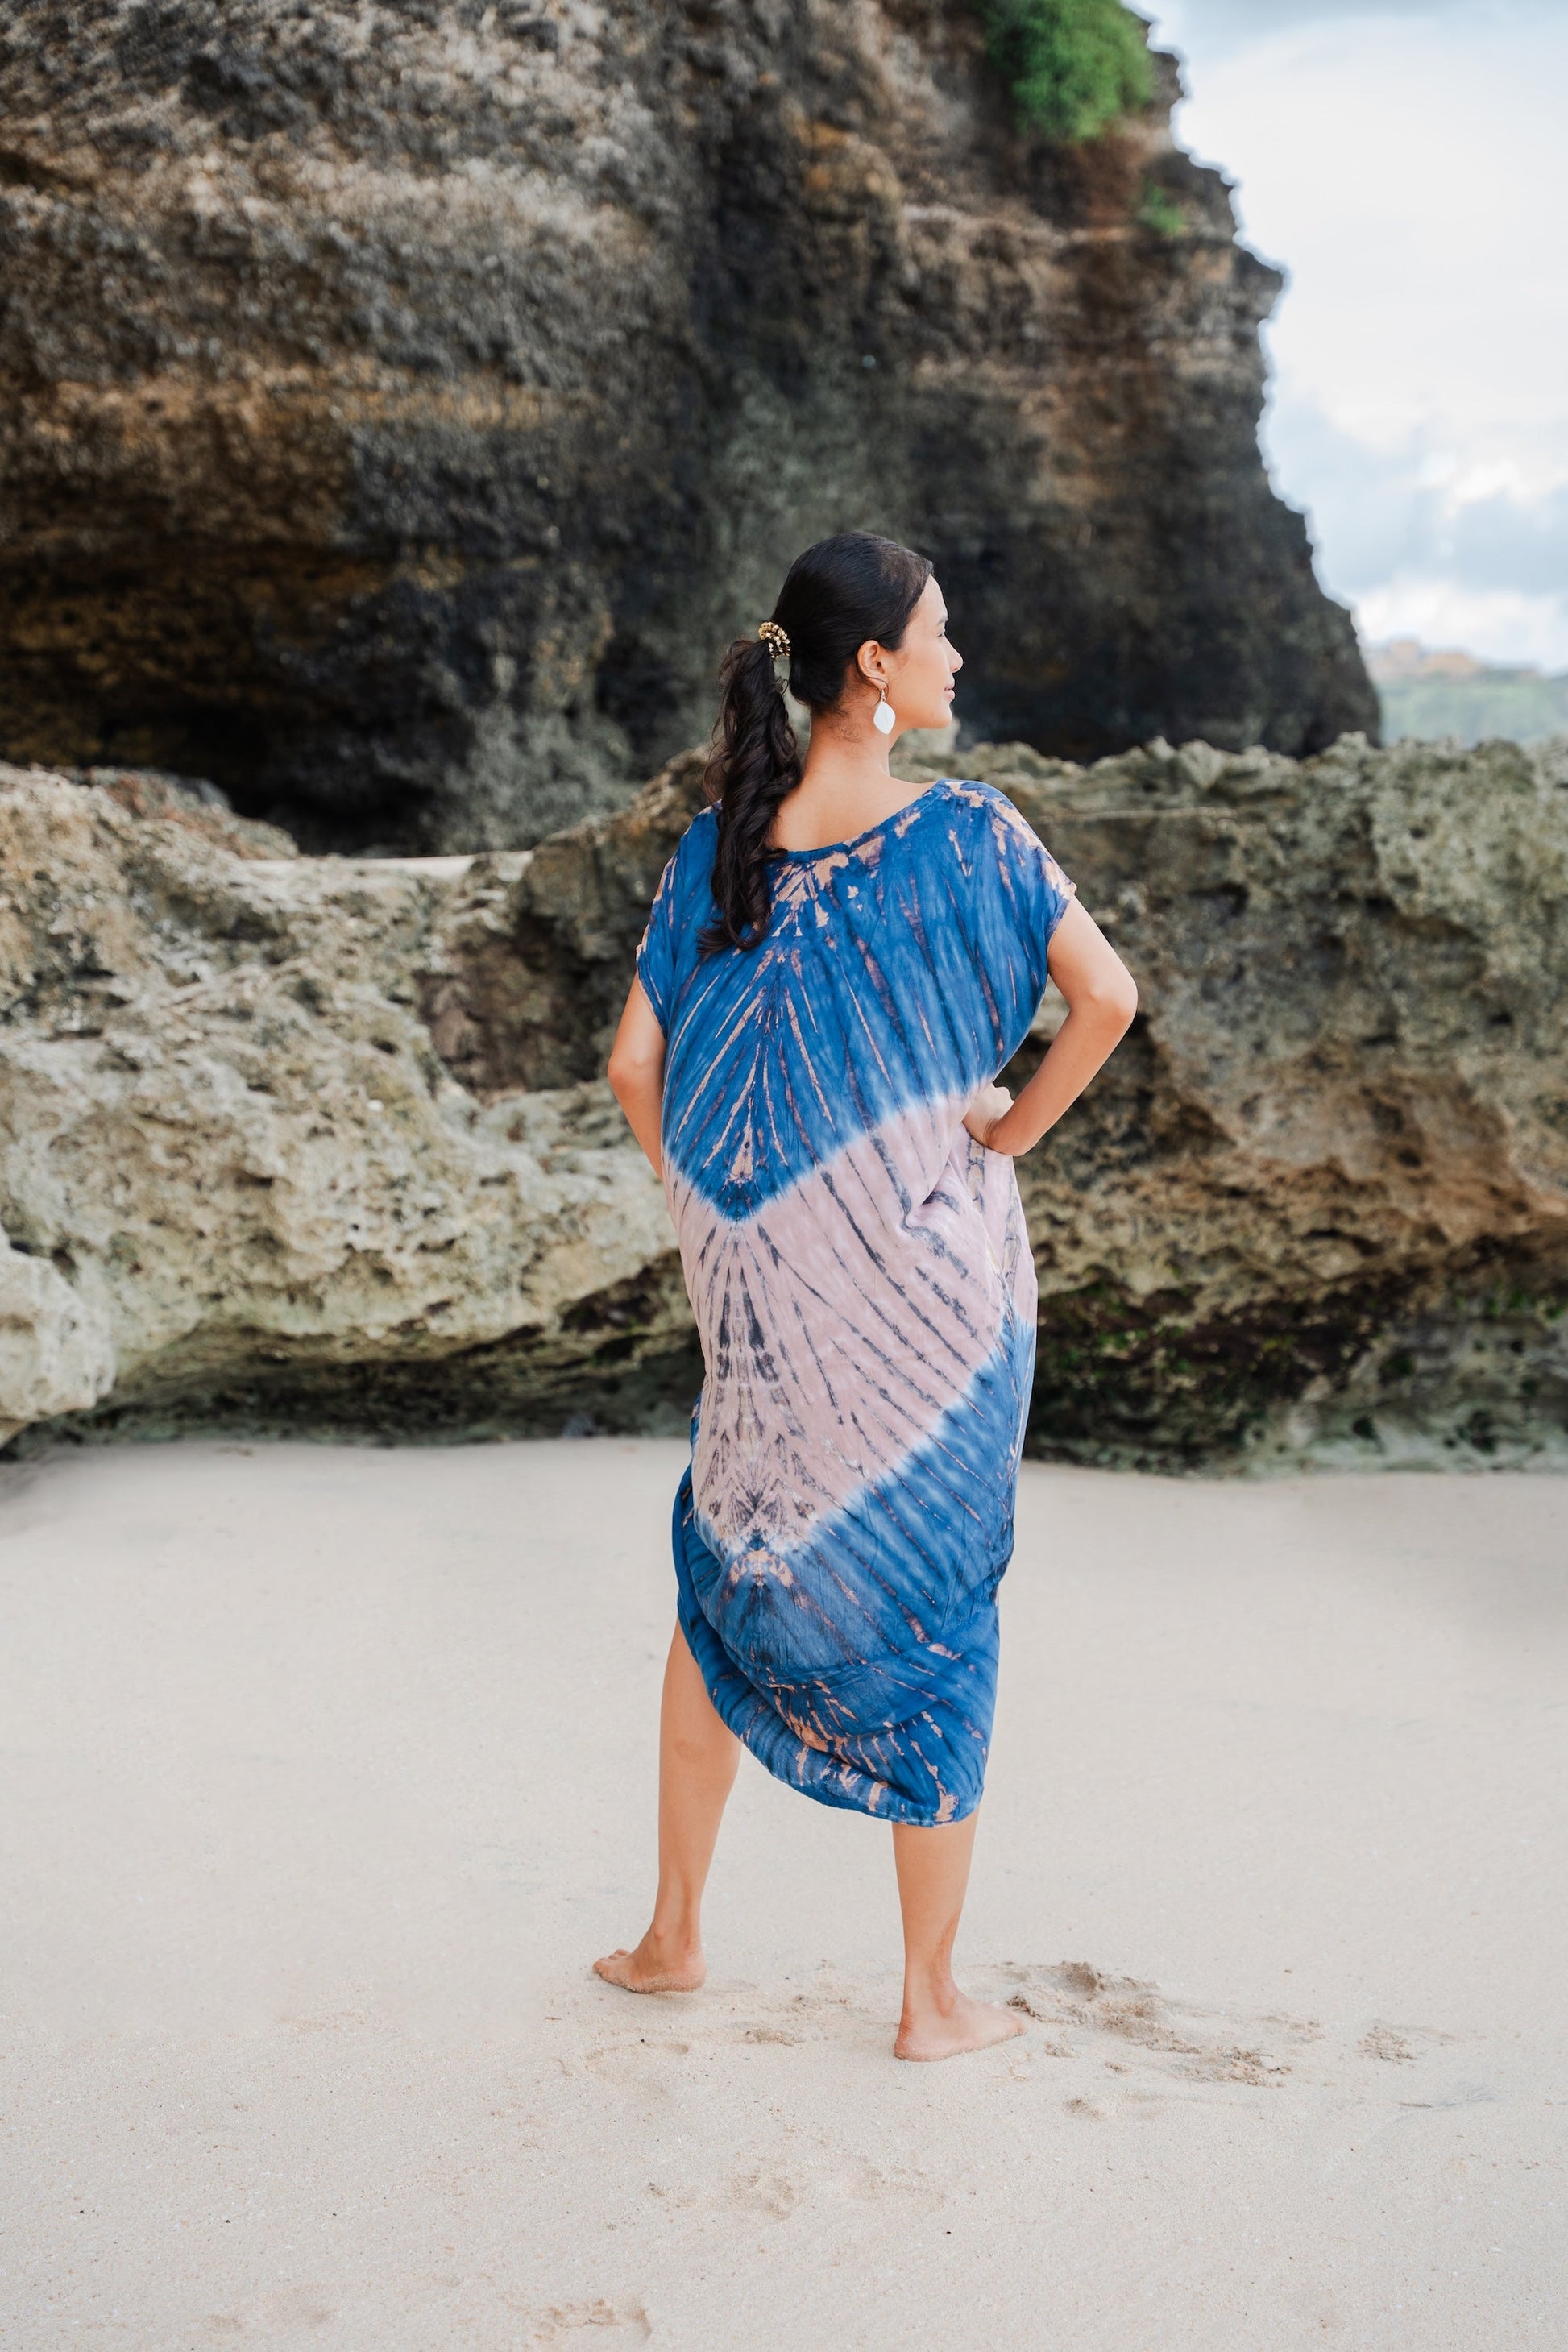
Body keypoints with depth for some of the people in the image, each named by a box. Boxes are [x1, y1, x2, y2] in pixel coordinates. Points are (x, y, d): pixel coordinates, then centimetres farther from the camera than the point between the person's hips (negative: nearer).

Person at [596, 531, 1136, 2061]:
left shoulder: (720, 843, 0)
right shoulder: (961, 832, -11)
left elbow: (634, 1065, -1)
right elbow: (1106, 996, -18)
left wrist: (714, 1209, 10)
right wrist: (1013, 1130, -4)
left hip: (769, 1292, 3)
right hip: (939, 1276, -3)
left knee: (731, 1577, 21)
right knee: (933, 1616, 8)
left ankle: (673, 1934, 30)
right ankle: (933, 2001, 18)